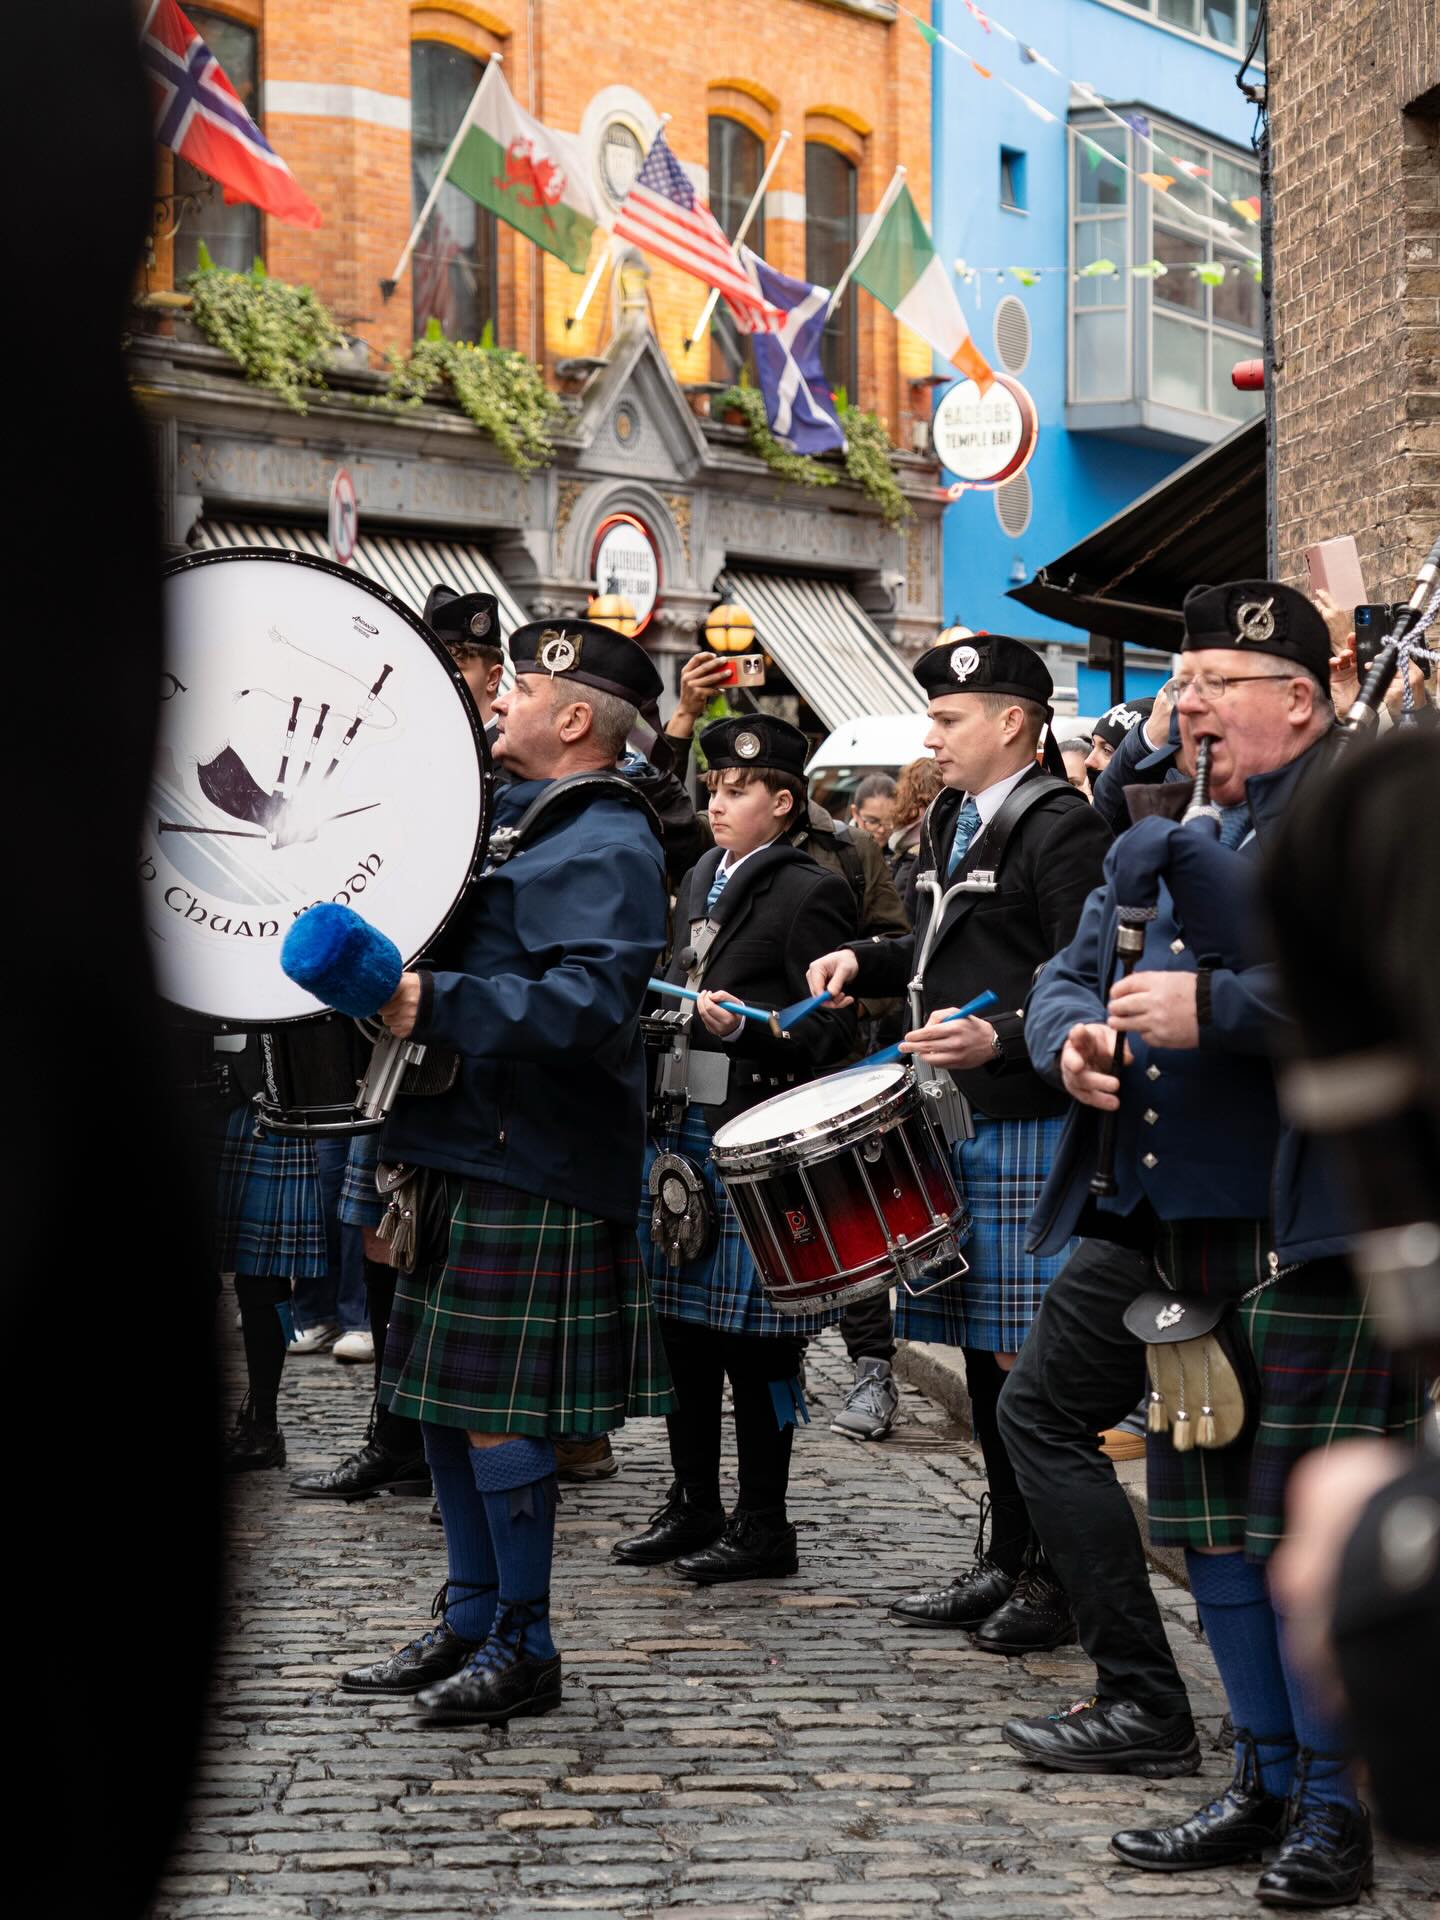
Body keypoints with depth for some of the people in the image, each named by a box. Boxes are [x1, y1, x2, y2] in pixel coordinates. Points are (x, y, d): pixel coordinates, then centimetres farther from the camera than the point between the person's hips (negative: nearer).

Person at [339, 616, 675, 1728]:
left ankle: (523, 1648, 6)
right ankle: (469, 1626, 23)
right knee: (444, 1400, 13)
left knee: (495, 1410, -5)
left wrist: (437, 1007, -33)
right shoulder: (517, 822, 18)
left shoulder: (605, 847, -14)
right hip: (466, 1158, 10)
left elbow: (593, 1002, -27)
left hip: (527, 1178, -10)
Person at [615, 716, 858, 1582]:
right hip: (683, 1125, 8)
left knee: (752, 1340, -2)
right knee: (682, 1324, 13)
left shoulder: (810, 892, -9)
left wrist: (741, 1028, -26)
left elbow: (830, 1030, -14)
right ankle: (694, 1505, 25)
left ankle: (764, 1526, 8)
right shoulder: (702, 880, 16)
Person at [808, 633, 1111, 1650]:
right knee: (985, 1351, 14)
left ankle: (1062, 1577, 6)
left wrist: (1001, 1040, -32)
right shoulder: (955, 822, 15)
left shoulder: (1064, 830, -12)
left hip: (1032, 1128, -9)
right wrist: (865, 959, 13)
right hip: (959, 1126, 9)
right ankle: (1006, 1558, 23)